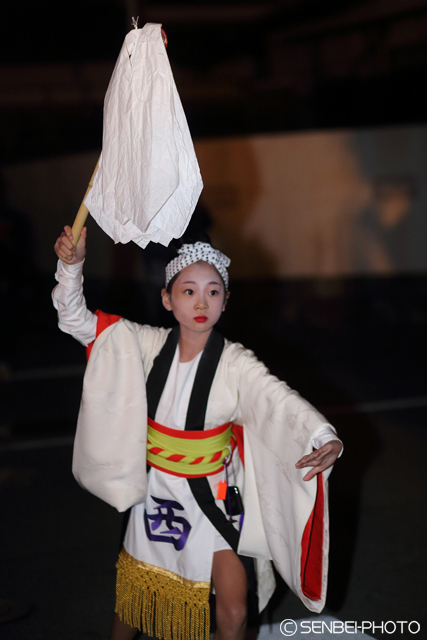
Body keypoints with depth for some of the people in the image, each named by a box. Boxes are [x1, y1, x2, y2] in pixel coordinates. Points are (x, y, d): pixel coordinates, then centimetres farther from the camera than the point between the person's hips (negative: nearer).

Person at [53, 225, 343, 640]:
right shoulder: (149, 345, -7)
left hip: (214, 496, -3)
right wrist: (72, 264, -19)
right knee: (131, 591, 19)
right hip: (157, 491, 3)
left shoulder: (235, 364, -17)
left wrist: (324, 438, -53)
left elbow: (281, 403, -33)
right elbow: (76, 320, -3)